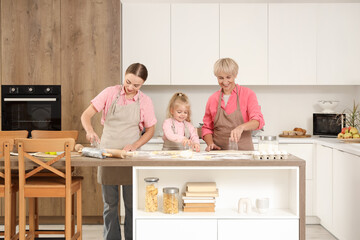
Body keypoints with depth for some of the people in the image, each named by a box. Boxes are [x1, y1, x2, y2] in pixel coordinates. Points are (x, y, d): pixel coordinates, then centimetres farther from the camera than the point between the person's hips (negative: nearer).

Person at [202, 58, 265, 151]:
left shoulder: (248, 94, 2)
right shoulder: (212, 99, 10)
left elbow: (258, 121, -8)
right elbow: (207, 127, 17)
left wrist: (241, 127, -27)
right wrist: (210, 143, -2)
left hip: (243, 150, -2)